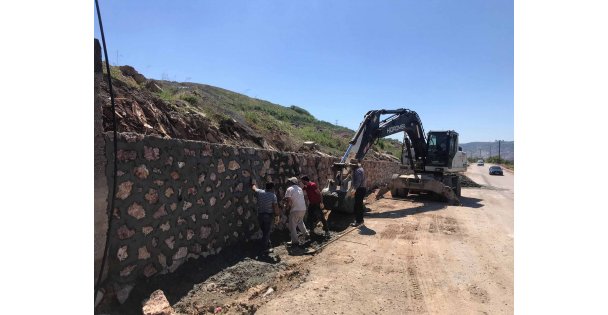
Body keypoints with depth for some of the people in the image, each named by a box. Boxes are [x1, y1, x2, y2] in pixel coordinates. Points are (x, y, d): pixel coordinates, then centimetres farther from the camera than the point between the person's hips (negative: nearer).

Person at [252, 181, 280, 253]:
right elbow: (275, 207, -13)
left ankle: (268, 245, 30)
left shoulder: (260, 192, -2)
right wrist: (277, 214, 6)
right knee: (266, 232, 5)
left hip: (260, 215, 5)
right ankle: (265, 248, 9)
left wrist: (253, 184, 43)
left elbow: (254, 188, 21)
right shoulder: (273, 195, -13)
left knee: (265, 231, 18)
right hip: (268, 215, -5)